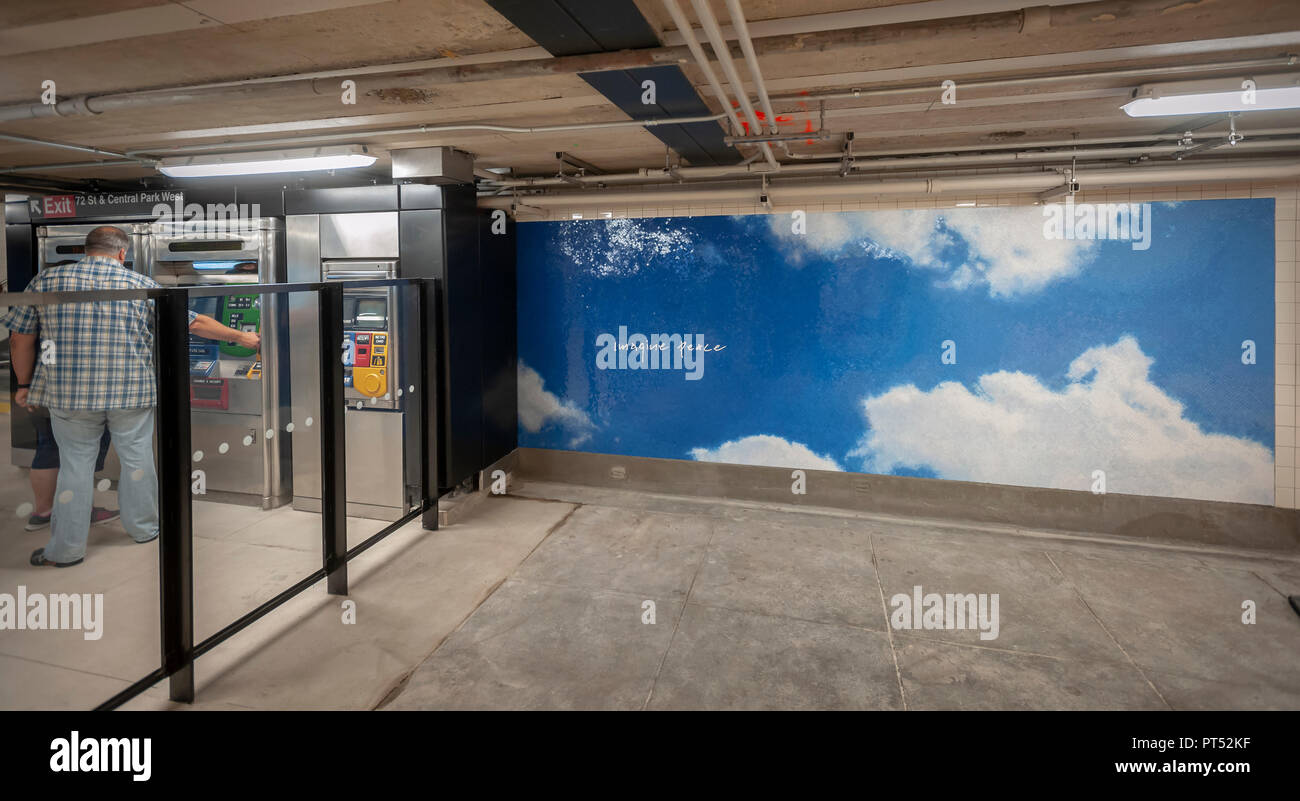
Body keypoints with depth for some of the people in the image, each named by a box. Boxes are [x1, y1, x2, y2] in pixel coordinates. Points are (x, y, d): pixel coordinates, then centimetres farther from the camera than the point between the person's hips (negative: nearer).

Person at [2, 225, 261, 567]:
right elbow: (194, 323, 0)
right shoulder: (143, 285, -2)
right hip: (131, 392, -1)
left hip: (68, 393, 1)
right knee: (136, 458, 14)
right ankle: (143, 528, 28)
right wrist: (239, 337, 11)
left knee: (75, 465, 10)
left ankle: (66, 549, 18)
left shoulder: (45, 280, 3)